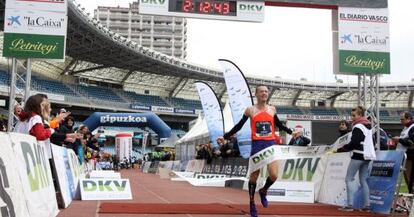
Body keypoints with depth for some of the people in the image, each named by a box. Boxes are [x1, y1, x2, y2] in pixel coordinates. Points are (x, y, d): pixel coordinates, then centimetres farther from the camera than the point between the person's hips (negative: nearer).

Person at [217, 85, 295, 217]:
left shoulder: (272, 109, 9)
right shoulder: (250, 110, 0)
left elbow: (278, 124, 25)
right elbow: (239, 126, 3)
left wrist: (290, 132, 26)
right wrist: (225, 137, -5)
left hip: (271, 144, 2)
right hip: (257, 145, -2)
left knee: (274, 175, -10)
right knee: (254, 176, 5)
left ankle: (263, 191, 22)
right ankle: (252, 203, 23)